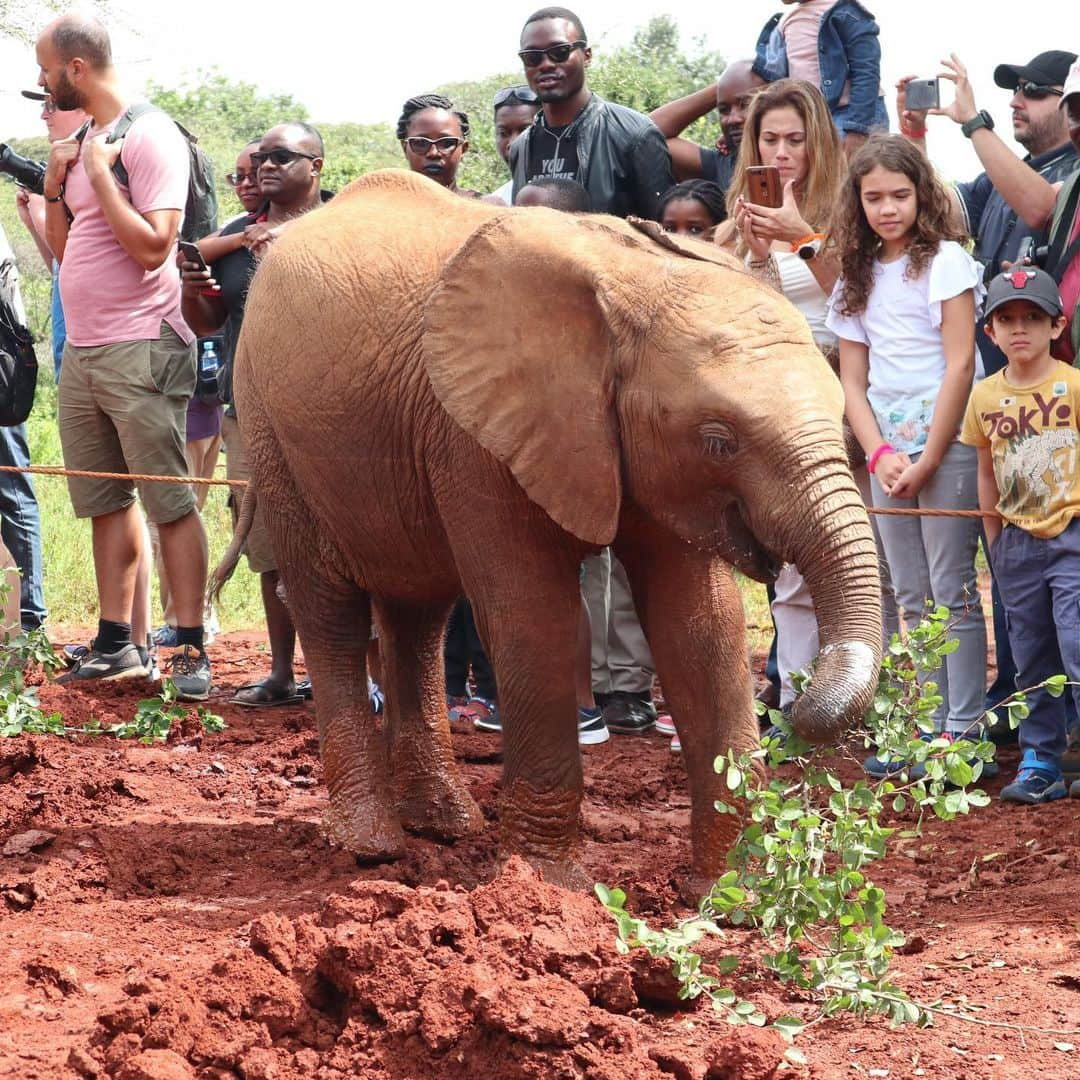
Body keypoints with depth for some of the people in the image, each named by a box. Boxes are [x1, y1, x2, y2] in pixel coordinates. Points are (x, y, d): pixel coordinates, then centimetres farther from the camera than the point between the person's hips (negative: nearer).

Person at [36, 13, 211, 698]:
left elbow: (151, 246, -19)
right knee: (107, 501, 10)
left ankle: (191, 650, -8)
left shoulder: (150, 137, -9)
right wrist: (55, 188, 5)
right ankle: (117, 643, 14)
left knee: (171, 501, -7)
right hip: (81, 353, 9)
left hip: (139, 351, -9)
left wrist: (99, 174, -13)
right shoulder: (82, 142, 16)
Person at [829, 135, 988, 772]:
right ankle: (929, 725, 13)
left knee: (953, 591, -6)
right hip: (888, 450, 6)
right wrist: (881, 454, -6)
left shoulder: (946, 261, -5)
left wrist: (928, 459, -13)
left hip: (948, 445, -6)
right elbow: (852, 380, 10)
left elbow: (961, 365, -11)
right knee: (912, 597, 8)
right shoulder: (858, 277, 12)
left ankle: (965, 729, -4)